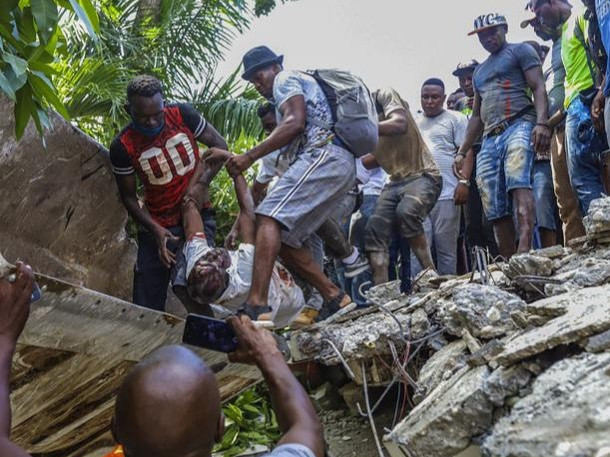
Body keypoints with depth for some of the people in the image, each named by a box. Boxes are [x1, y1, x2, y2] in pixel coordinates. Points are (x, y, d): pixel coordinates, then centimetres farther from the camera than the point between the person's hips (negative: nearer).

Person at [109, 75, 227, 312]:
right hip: (158, 226, 0)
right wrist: (155, 229, -16)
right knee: (147, 306, 1)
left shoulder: (182, 114, -10)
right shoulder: (122, 146, -11)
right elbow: (128, 196, -2)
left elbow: (220, 144, -1)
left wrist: (202, 182, -15)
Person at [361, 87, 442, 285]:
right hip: (395, 182, 7)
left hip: (423, 175, -7)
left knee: (405, 212, -33)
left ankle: (430, 275, -22)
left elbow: (400, 125, -26)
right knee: (374, 231, -11)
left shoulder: (385, 95, -6)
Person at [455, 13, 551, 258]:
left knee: (518, 181, -33)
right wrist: (462, 152, 23)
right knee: (496, 211, -4)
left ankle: (524, 252, -47)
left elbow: (538, 87, -2)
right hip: (489, 139, 7)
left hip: (519, 125, -6)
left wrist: (542, 122, -19)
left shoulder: (521, 50, 12)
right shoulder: (479, 71, 31)